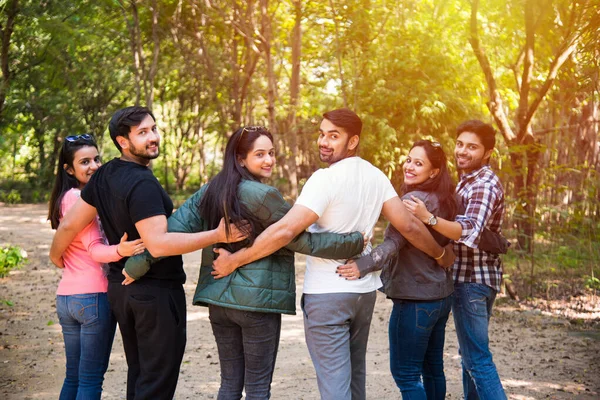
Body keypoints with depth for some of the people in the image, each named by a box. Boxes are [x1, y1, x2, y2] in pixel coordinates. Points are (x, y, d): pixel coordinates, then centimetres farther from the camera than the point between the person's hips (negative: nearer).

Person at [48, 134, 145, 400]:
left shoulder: (65, 198, 15)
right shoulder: (80, 198, -13)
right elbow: (94, 249, -20)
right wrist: (120, 251, -40)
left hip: (65, 296, 9)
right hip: (94, 296, -9)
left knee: (73, 375, 15)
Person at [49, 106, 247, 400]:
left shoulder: (103, 176, 4)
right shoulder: (143, 184, -21)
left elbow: (69, 224, 8)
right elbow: (158, 243, -30)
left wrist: (56, 255, 28)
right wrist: (217, 235, -29)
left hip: (120, 288, 9)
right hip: (157, 291, -9)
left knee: (138, 374, 18)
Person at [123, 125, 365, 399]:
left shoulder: (210, 191, 6)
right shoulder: (263, 196, -14)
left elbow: (174, 230, -3)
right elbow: (302, 241, -13)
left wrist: (137, 264, 0)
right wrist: (356, 241, -5)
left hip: (219, 299, 7)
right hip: (258, 300, -7)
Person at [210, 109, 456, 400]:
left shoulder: (326, 179, -17)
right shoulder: (376, 176, 3)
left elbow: (285, 231, -23)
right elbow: (408, 225, 3)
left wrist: (234, 261, -16)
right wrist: (440, 254, 20)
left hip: (327, 293, -7)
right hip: (364, 290, 7)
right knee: (355, 375, 20)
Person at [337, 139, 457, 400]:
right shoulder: (444, 201, 10)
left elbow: (395, 242, -31)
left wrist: (364, 265, -42)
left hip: (415, 300, -9)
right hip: (441, 295, 9)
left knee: (405, 373, -2)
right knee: (432, 368, 17)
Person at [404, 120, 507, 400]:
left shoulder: (485, 185, -18)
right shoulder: (469, 181, 15)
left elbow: (470, 232, -34)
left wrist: (428, 218, -47)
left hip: (472, 281, -10)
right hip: (473, 278, 10)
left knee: (477, 358, -10)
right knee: (470, 353, 17)